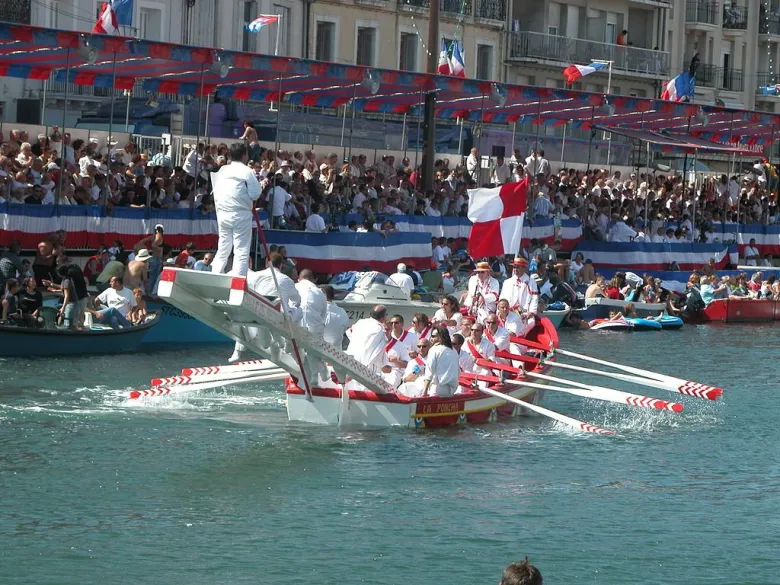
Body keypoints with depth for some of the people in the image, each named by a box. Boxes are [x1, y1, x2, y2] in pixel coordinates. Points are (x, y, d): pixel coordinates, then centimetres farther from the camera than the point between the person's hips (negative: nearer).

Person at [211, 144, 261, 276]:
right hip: (241, 214, -6)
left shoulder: (222, 171, 10)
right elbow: (255, 194, -10)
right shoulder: (247, 171, -7)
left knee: (223, 249, 15)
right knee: (241, 251, -3)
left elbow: (216, 193, 13)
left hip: (223, 214, 6)